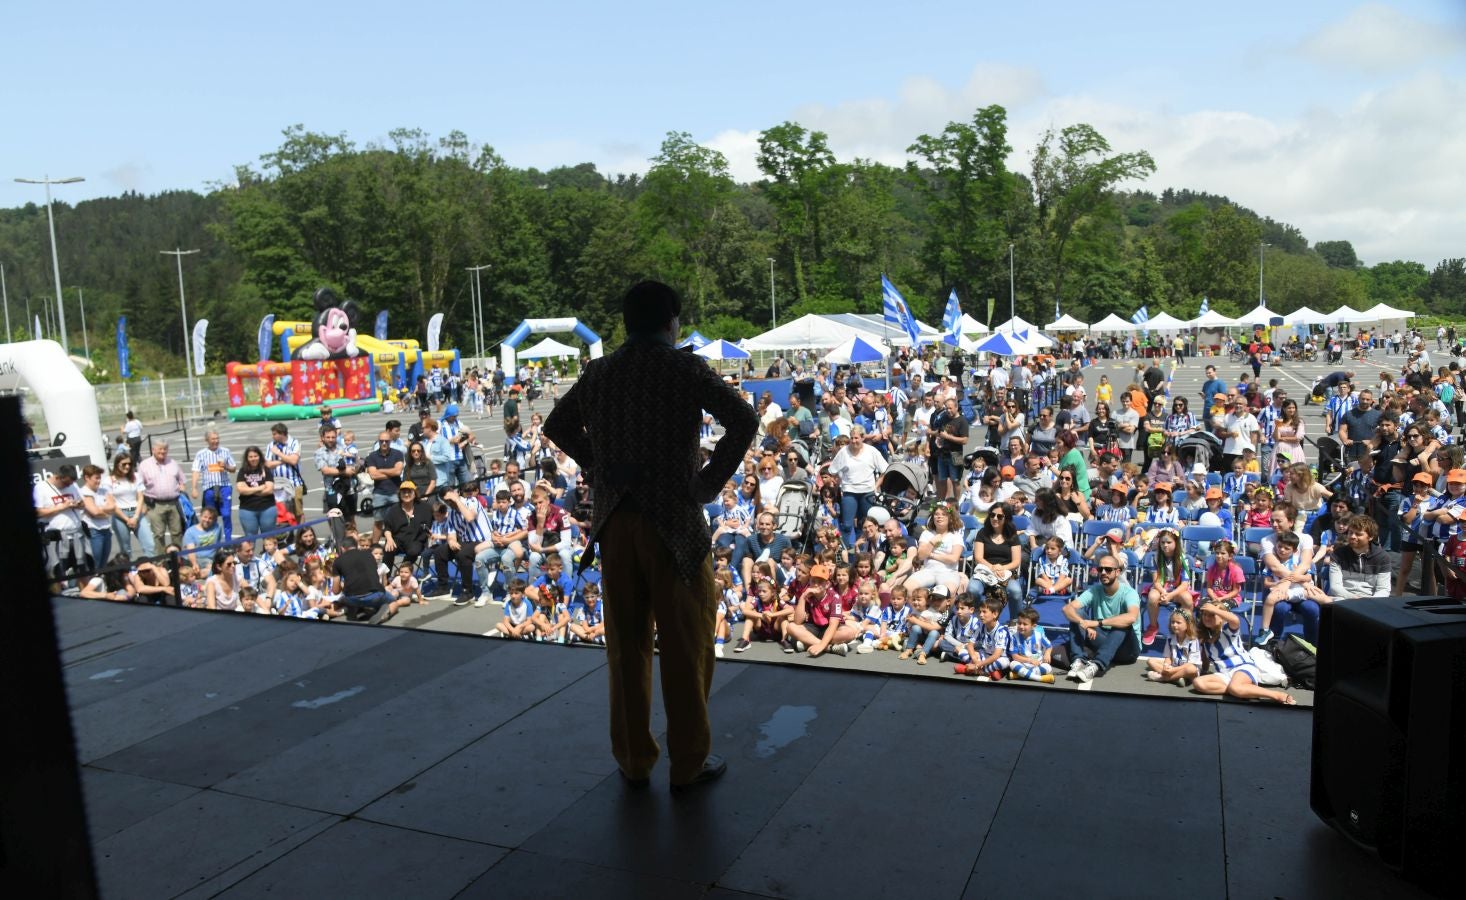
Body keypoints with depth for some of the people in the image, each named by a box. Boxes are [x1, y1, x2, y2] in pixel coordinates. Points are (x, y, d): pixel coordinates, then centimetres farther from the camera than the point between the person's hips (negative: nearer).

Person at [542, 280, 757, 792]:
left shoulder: (599, 372, 7)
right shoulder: (684, 368, -7)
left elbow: (557, 426, 21)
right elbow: (743, 420, -18)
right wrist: (711, 481, -8)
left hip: (615, 521, 5)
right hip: (673, 520, -4)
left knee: (626, 644, 14)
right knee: (684, 646, 8)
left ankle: (633, 759, 24)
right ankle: (688, 763, 18)